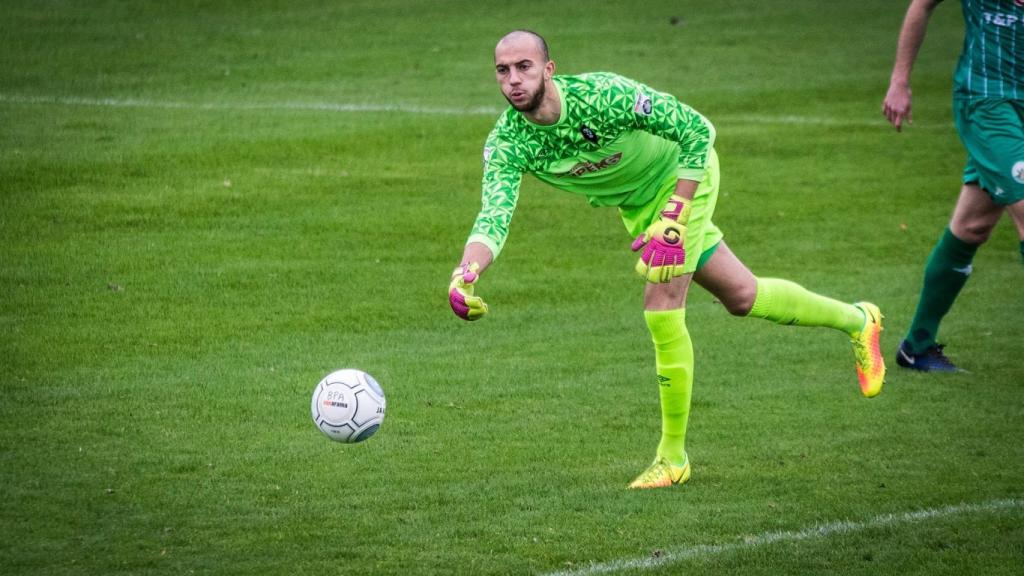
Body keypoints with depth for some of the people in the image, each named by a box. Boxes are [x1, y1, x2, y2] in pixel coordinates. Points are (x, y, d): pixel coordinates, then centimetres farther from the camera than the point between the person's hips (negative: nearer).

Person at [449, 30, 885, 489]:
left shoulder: (601, 95, -36)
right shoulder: (506, 143, -23)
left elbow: (698, 131, -27)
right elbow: (493, 216, -34)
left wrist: (674, 218, -32)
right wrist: (465, 274, -55)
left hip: (683, 174, -6)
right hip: (636, 204, 6)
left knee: (661, 306, -17)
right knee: (741, 297, 14)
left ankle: (672, 456, 0)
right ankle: (856, 320, 41)